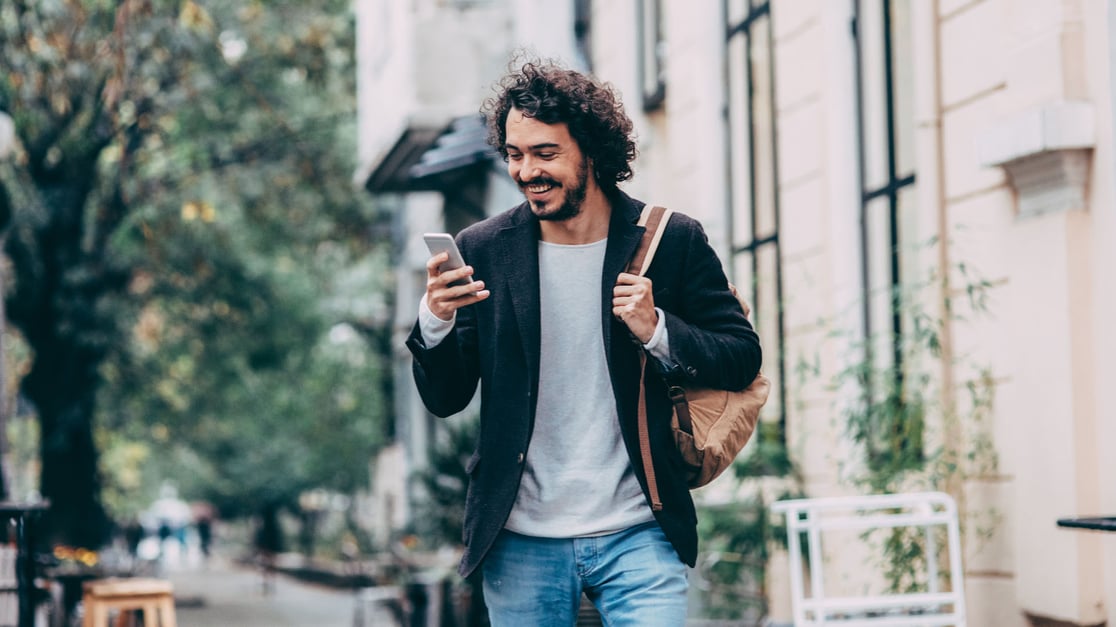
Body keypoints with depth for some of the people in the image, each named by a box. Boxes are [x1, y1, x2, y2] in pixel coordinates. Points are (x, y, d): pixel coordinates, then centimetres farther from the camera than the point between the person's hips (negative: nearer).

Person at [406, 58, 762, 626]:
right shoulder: (483, 250, 3)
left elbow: (742, 357, 3)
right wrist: (435, 321, -16)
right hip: (521, 545, 2)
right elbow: (444, 399, 4)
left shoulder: (672, 241, -1)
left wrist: (656, 329, -14)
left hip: (636, 536, -1)